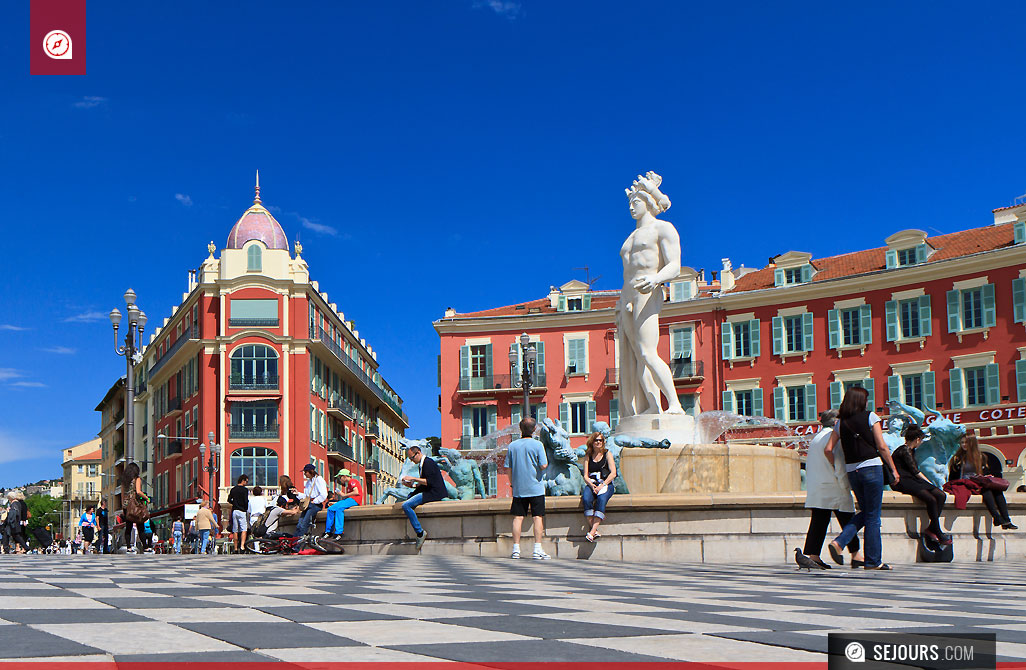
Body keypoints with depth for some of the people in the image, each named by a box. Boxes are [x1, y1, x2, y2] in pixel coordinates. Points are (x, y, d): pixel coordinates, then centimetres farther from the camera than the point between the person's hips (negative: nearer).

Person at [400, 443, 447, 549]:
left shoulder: (428, 463, -12)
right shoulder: (422, 464, 19)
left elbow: (429, 482, -21)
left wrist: (414, 478, -17)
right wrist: (411, 485, 8)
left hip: (434, 493, -11)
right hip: (430, 492, 11)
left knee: (406, 505, -20)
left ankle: (420, 532, -19)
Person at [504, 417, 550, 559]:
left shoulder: (512, 445, 3)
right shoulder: (537, 445, -7)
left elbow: (508, 468, 6)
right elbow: (543, 466, -12)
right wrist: (547, 463, 10)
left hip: (518, 489, 3)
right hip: (536, 488, -3)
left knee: (518, 518, 5)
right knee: (537, 517, 0)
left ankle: (516, 549, 4)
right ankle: (537, 549, -4)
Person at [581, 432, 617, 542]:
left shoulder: (607, 454, 9)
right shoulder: (588, 456, 14)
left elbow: (613, 473, -1)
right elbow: (585, 476, 8)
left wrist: (602, 485, -13)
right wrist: (592, 485, -13)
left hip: (606, 484, -2)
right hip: (591, 484, 2)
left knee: (601, 499, -34)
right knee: (586, 499, -32)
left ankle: (592, 530, -41)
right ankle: (593, 529, -33)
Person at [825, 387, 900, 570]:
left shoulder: (841, 422, 9)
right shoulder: (870, 417, -2)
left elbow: (828, 449, 2)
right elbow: (882, 447, -6)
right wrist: (893, 470, 1)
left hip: (851, 471, 5)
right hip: (871, 467, -5)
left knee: (865, 512, 19)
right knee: (872, 516, 2)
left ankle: (838, 542, 0)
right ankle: (873, 561, 5)